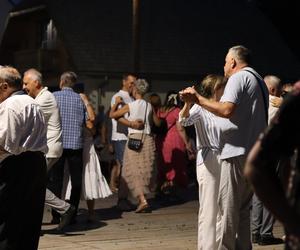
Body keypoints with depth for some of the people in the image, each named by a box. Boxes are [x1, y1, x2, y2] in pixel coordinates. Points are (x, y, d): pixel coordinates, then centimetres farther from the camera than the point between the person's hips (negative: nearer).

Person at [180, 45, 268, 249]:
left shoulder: (238, 78, -7)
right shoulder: (259, 81, 21)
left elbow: (227, 110, -20)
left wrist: (198, 99, -14)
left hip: (238, 151, -9)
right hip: (256, 153, 9)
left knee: (228, 207, -7)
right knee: (243, 209, 13)